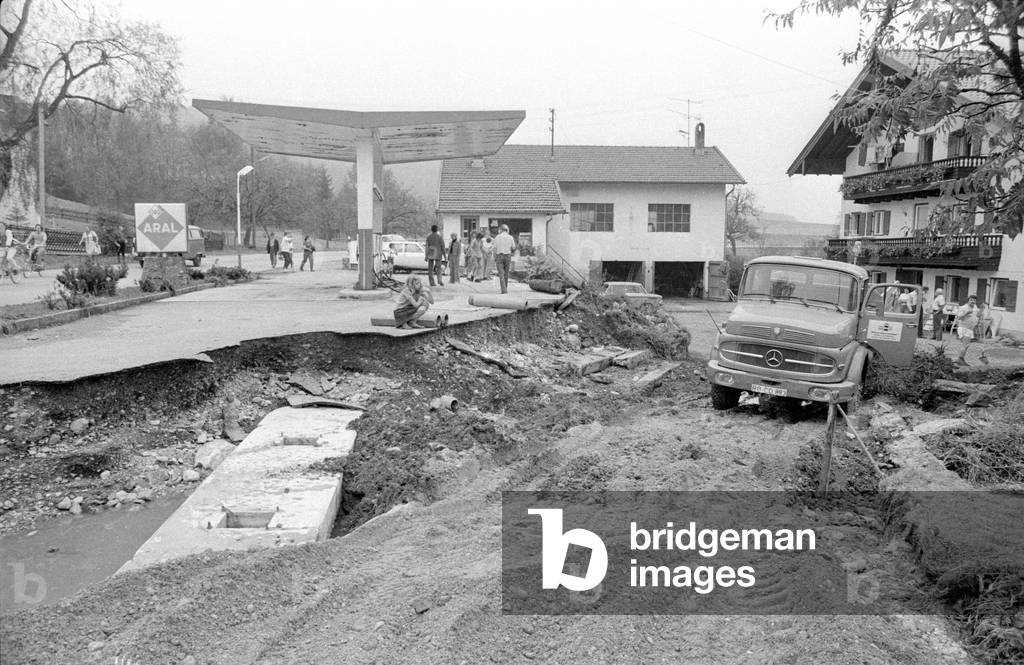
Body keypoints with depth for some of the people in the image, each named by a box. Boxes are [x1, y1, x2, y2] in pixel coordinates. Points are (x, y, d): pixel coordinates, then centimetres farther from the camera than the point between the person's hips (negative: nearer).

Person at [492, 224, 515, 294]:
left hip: (499, 256, -2)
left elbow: (495, 249, -3)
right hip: (508, 256, 2)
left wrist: (494, 259, 3)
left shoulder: (497, 237, -2)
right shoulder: (510, 237, 0)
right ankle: (505, 288, 23)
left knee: (501, 274, -4)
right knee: (506, 273, 15)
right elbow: (513, 248, 4)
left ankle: (504, 289, -17)